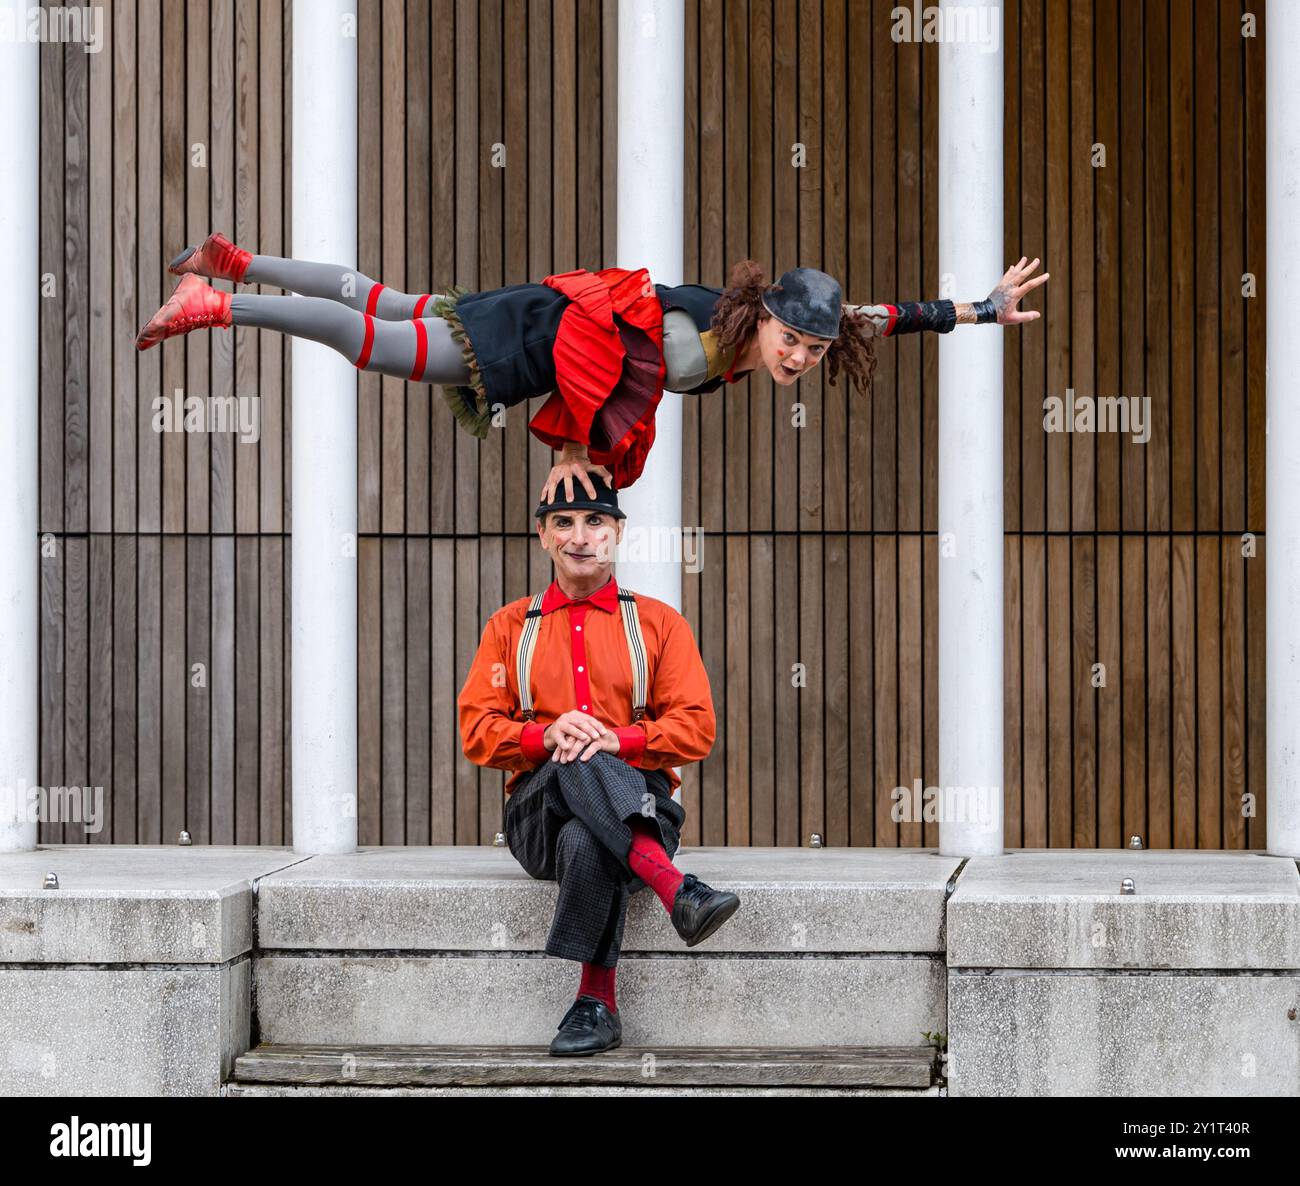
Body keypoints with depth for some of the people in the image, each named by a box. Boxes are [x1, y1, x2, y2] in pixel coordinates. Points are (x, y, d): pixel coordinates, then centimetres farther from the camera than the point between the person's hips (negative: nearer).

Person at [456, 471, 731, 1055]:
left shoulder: (658, 623, 12)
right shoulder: (510, 626, 16)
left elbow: (696, 728, 2)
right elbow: (477, 731, 6)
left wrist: (617, 739, -18)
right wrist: (546, 735, -16)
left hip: (638, 804, 0)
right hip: (538, 810, 1)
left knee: (586, 841, -41)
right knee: (577, 763, -39)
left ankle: (597, 1001, -40)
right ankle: (675, 887, -53)